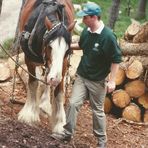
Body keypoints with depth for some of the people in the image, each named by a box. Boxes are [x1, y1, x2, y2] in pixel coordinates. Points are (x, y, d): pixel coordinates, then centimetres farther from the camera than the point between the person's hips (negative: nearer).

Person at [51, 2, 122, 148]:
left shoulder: (108, 36, -23)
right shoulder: (86, 31, -4)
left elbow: (116, 59, -18)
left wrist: (112, 81, -18)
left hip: (97, 81, -5)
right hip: (81, 76, 5)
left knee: (97, 110, 8)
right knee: (73, 103, 2)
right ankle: (67, 133, 16)